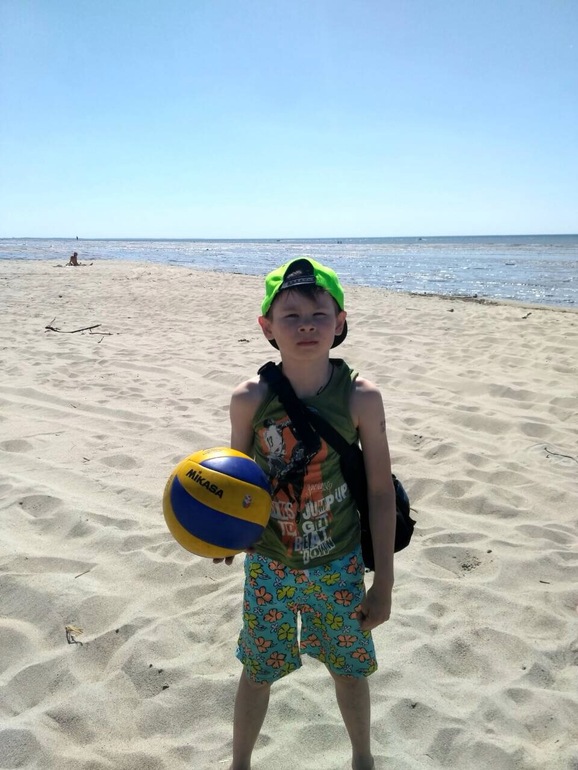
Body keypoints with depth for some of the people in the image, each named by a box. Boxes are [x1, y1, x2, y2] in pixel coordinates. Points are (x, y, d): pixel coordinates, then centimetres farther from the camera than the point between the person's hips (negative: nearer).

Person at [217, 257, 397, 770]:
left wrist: (383, 583, -4)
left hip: (338, 565, 0)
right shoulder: (249, 399, -14)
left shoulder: (362, 398, -15)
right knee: (257, 671, 17)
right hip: (268, 565, 1)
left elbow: (381, 493, -8)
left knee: (349, 668, 19)